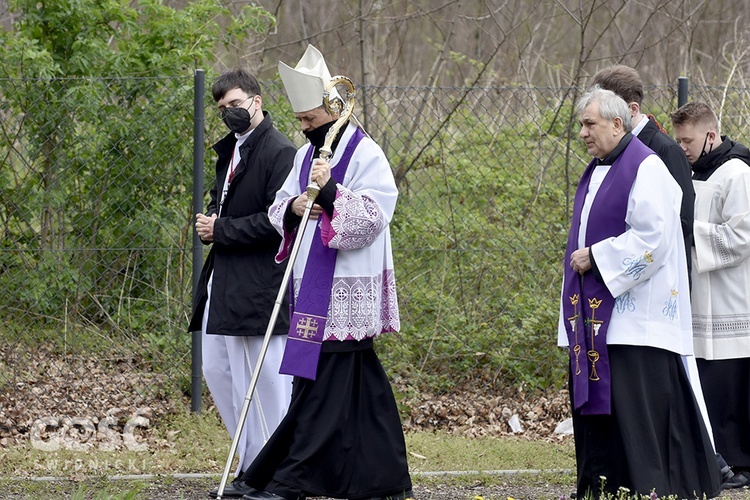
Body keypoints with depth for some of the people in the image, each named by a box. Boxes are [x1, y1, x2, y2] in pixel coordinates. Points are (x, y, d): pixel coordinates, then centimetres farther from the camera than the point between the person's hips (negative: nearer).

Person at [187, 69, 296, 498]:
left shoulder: (279, 152, -12)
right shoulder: (230, 151, 18)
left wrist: (222, 230, -15)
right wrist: (210, 222, 6)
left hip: (258, 283, -10)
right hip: (223, 282, 10)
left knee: (260, 381, -6)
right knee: (218, 371, 12)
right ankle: (250, 465, 20)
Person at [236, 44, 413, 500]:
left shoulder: (365, 155, -8)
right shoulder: (307, 154, 16)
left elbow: (372, 218, -16)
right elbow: (278, 209, 19)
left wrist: (330, 192, -26)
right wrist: (293, 207, -4)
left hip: (346, 290, -8)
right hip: (315, 286, 8)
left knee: (320, 382, -9)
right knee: (361, 384, 11)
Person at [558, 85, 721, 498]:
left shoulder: (645, 169, -11)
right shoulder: (595, 172, 16)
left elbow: (652, 236, -19)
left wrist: (595, 258, -16)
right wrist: (580, 257, 12)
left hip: (634, 315, -9)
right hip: (595, 314, 9)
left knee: (636, 405, -11)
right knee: (593, 401, 9)